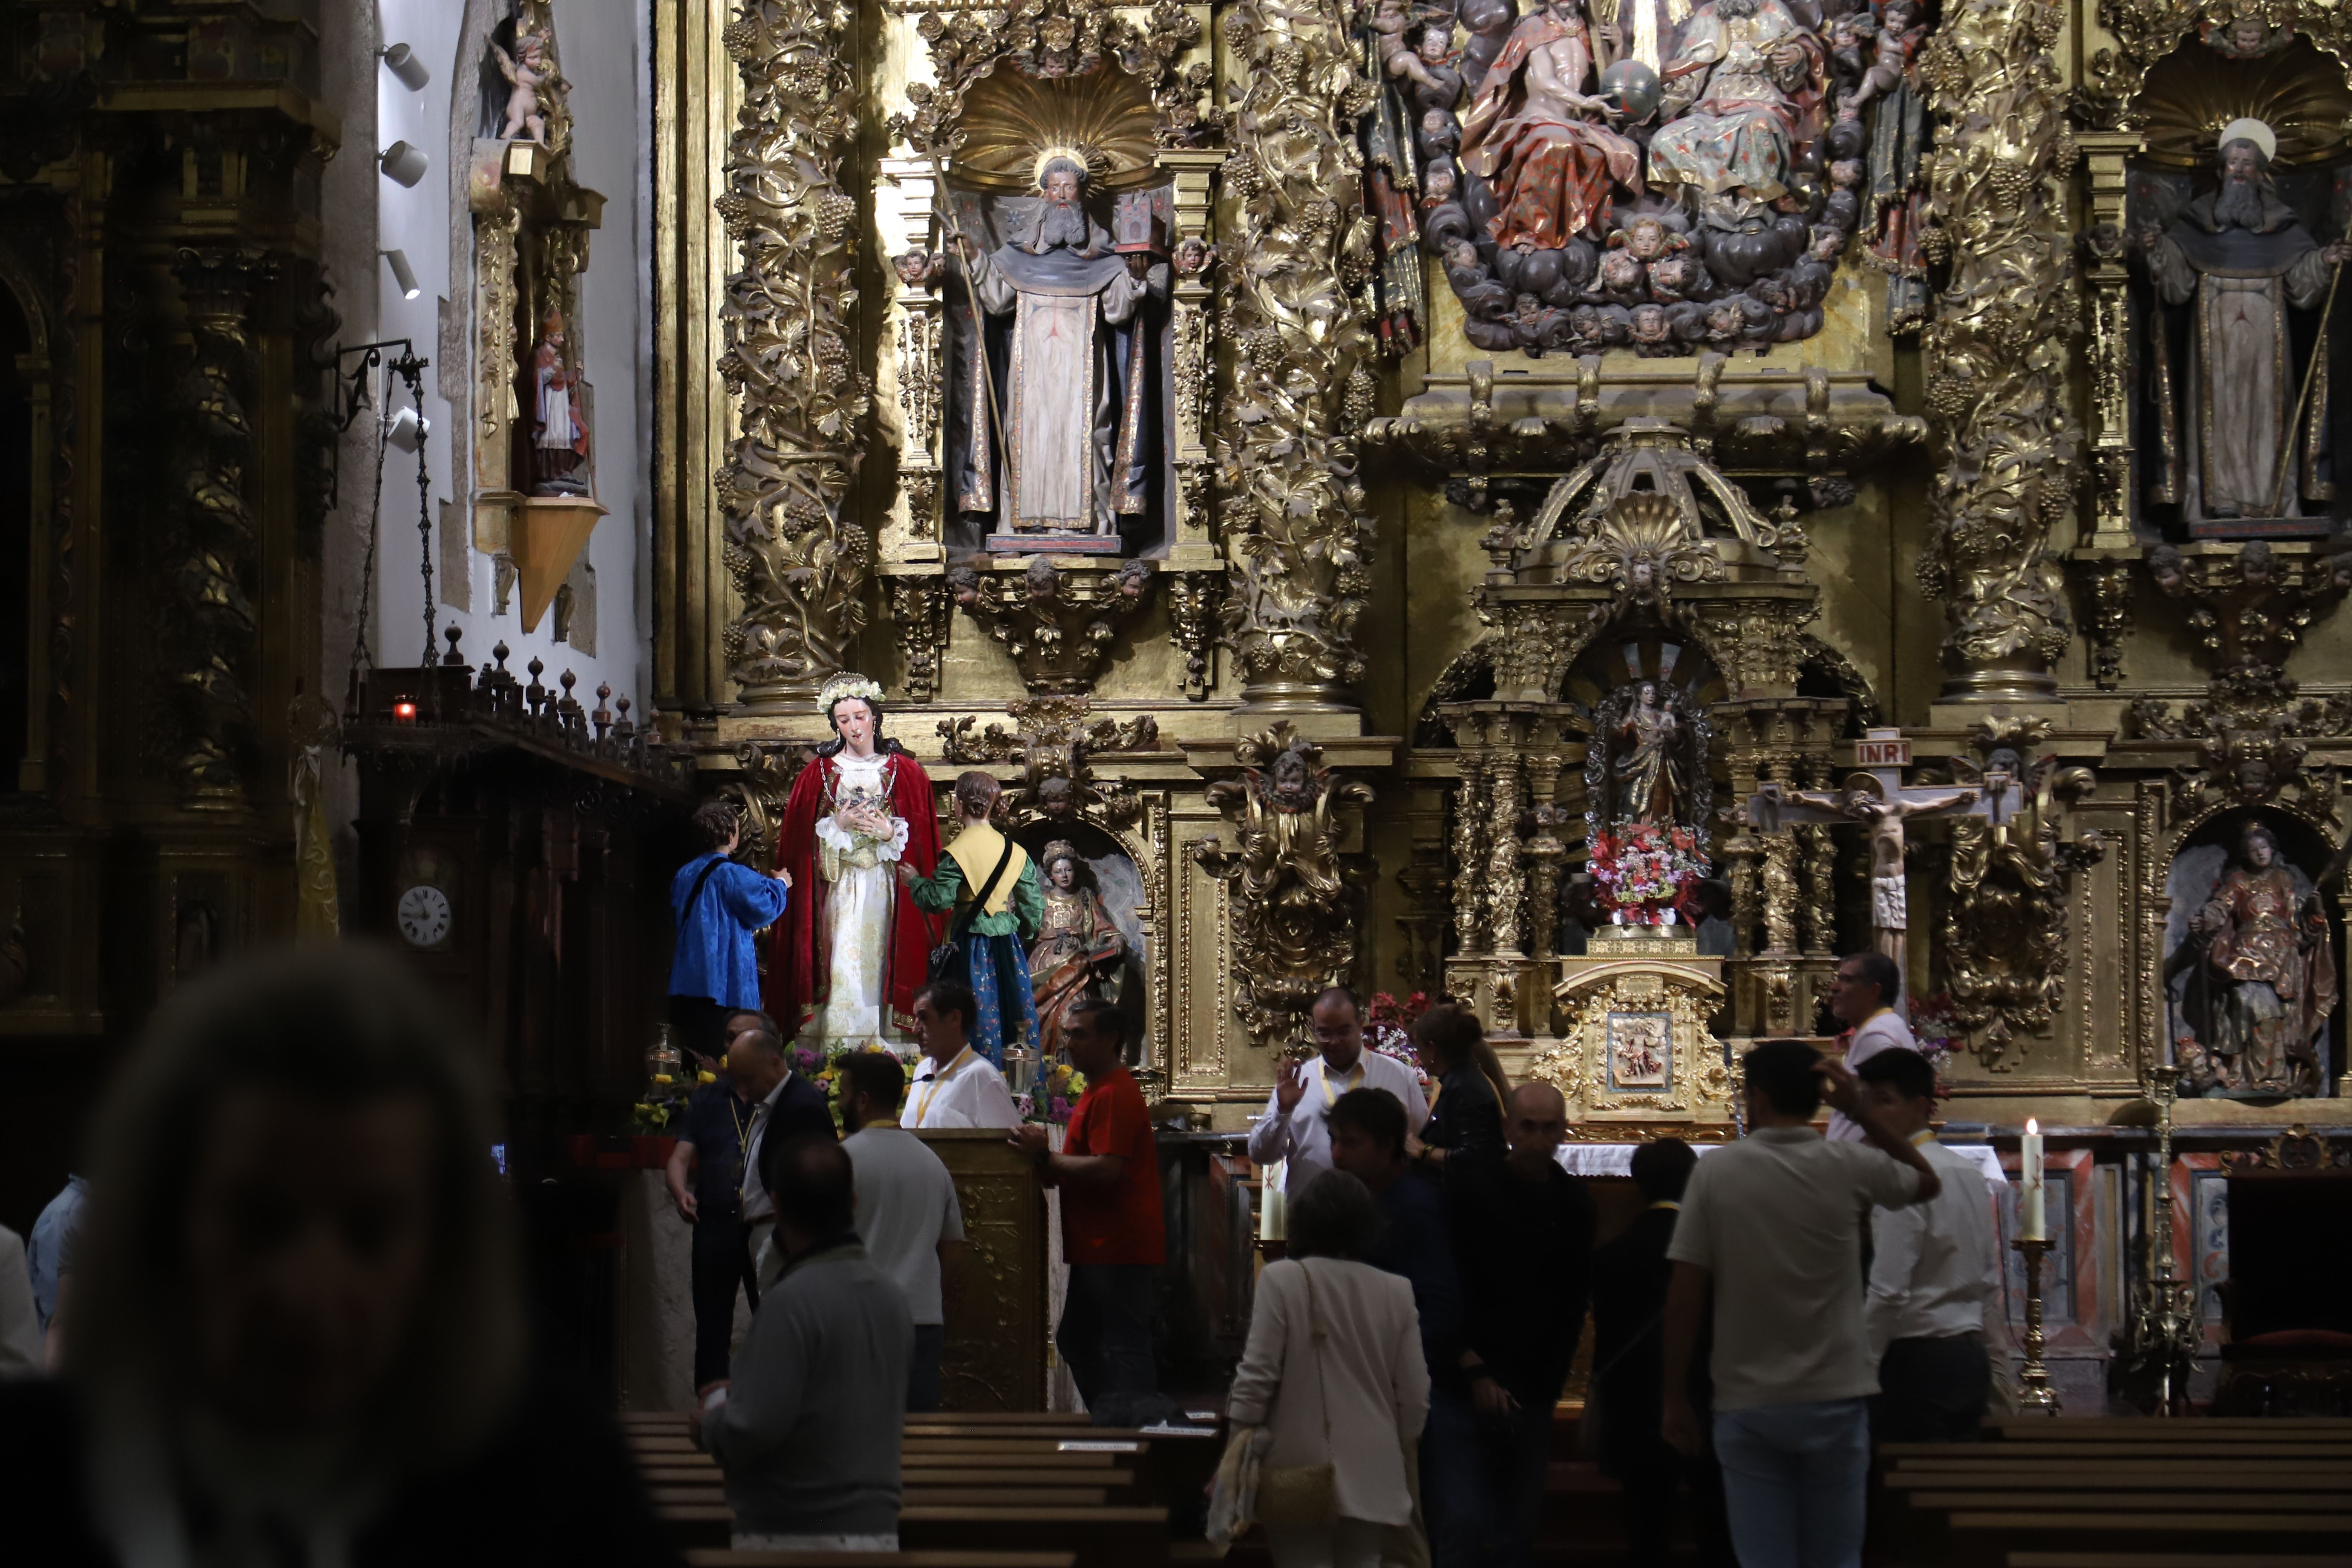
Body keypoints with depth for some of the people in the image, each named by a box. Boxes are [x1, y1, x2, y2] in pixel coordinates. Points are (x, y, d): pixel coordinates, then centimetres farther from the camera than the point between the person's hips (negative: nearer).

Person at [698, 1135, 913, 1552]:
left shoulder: (792, 1302, -16)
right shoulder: (892, 1297, 8)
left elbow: (755, 1428, -22)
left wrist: (710, 1420, 2)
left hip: (792, 1537, -7)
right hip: (878, 1533, 7)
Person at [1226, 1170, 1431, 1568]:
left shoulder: (1281, 1281, -7)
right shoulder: (1396, 1292, 2)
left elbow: (1256, 1379, -10)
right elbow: (1415, 1400, 4)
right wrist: (1407, 1477, 18)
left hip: (1300, 1473, -3)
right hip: (1373, 1481, 3)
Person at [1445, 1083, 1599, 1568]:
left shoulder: (1574, 1206, 8)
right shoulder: (1470, 1190, -3)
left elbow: (1573, 1306, 14)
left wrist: (1546, 1386, 7)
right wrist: (1474, 1372, -10)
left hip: (1531, 1395, 4)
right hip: (1469, 1387, -4)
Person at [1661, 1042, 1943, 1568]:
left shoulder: (1716, 1172, -5)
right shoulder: (1848, 1168, -3)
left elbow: (1685, 1296, -6)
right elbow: (1928, 1183, 18)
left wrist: (1676, 1400, 1)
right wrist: (1863, 1113, 10)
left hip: (1747, 1406, -1)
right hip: (1835, 1400, 1)